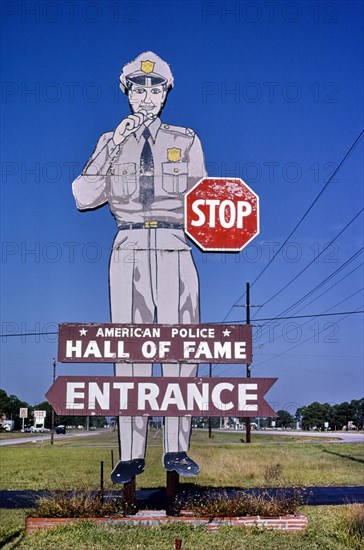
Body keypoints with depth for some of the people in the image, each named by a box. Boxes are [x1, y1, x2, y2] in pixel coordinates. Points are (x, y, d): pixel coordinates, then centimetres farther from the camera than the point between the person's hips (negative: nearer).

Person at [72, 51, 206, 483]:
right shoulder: (110, 143, 14)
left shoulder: (186, 141, 14)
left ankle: (176, 450, 2)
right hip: (129, 253, 0)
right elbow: (83, 197, 2)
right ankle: (131, 455, -1)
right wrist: (112, 148, -5)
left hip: (174, 253, 0)